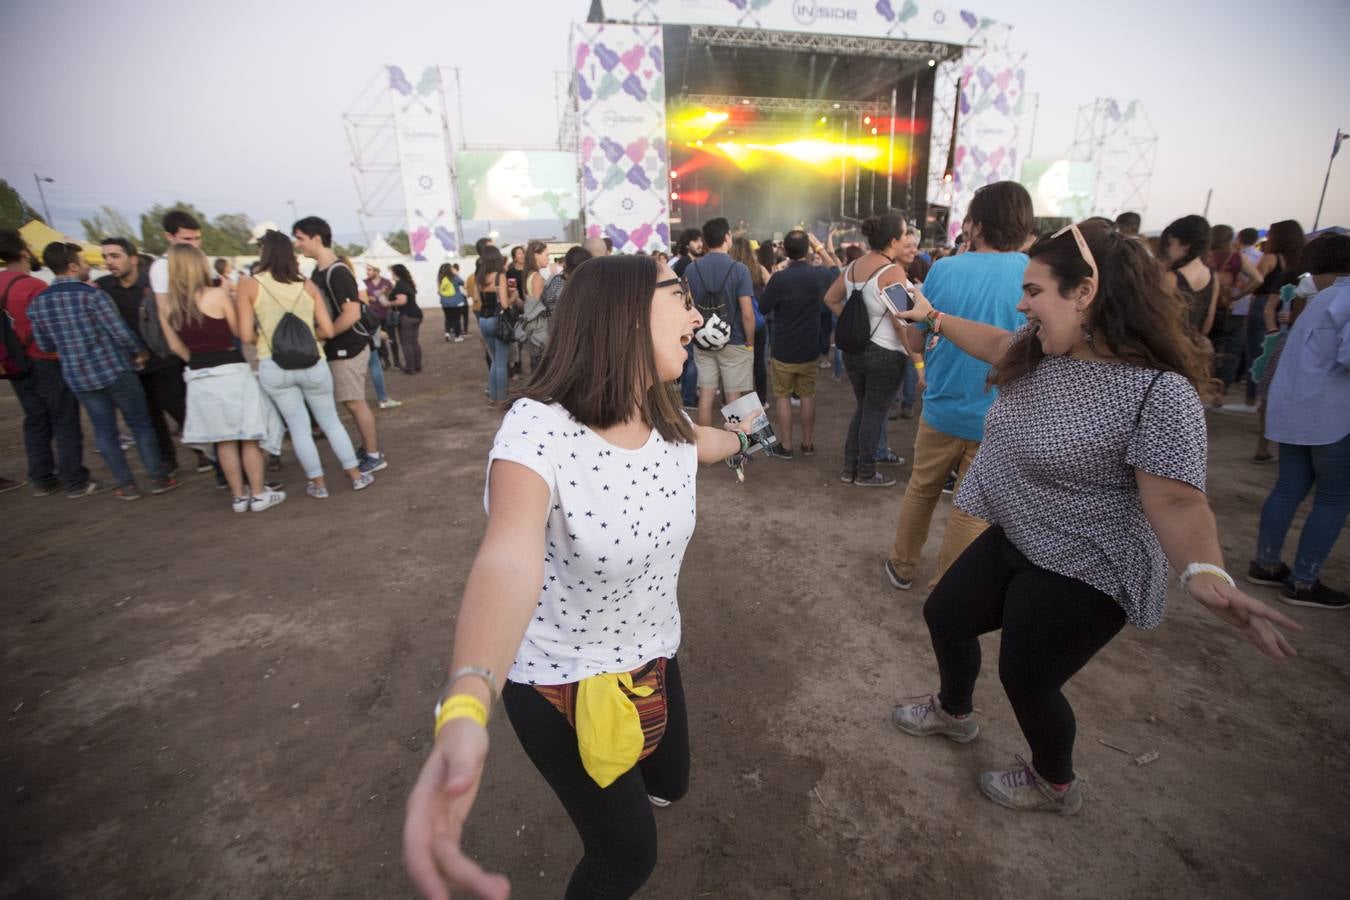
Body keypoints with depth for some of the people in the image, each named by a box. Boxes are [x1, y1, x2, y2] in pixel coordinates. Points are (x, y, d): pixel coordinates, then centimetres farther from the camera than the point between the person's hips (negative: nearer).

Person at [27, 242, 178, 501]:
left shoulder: (37, 303, 3)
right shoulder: (91, 294, -13)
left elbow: (44, 346, 10)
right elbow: (121, 332, -16)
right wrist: (139, 351, 1)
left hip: (77, 377, 4)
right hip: (114, 370, -4)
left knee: (104, 431, 11)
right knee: (140, 423, 7)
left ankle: (126, 485, 13)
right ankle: (158, 478, 10)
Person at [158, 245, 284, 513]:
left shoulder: (167, 308, 5)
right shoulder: (217, 295, -10)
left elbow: (177, 347, 10)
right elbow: (239, 331, -2)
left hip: (200, 378, 5)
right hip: (232, 372, -5)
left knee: (224, 440, 13)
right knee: (249, 437, 4)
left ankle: (239, 496, 21)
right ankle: (259, 495, 10)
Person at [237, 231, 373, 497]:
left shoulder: (249, 285, -3)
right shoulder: (307, 284, 2)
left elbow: (246, 336, -7)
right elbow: (327, 330, 0)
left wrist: (266, 339, 14)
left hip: (273, 367, -1)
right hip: (312, 363, 1)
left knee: (299, 428, 11)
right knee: (331, 422, 15)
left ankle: (318, 484, 20)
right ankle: (357, 475, 20)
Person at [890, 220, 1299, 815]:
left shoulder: (1158, 392, -25)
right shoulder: (1038, 349, -3)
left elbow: (1176, 502, -27)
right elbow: (995, 343, 19)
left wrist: (1205, 574, -45)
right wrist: (933, 317, 25)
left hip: (1081, 574, -8)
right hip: (1013, 541, 8)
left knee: (1026, 680, 8)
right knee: (944, 615, 19)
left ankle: (1055, 785, 41)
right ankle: (953, 713, 49)